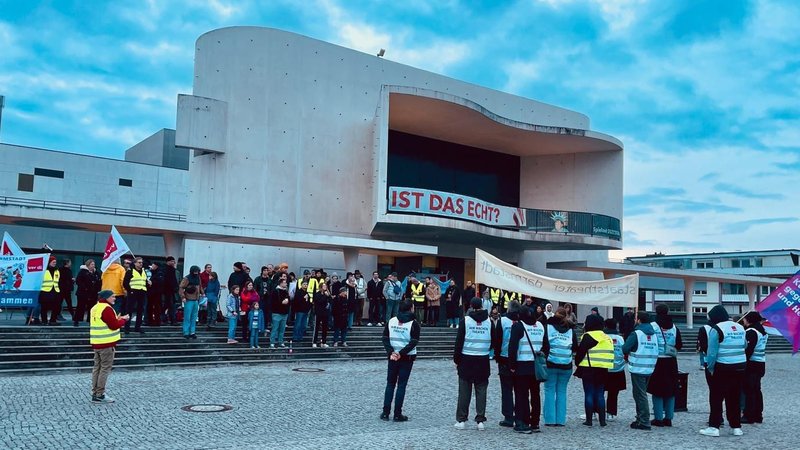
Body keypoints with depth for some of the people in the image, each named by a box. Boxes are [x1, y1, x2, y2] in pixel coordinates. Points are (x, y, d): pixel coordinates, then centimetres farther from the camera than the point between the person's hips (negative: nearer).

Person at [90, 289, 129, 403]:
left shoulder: (95, 308, 14)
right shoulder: (107, 309, -16)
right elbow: (114, 325, -19)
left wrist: (117, 319, 12)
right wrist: (124, 320, -3)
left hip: (96, 343, 9)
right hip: (107, 344, -9)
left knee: (97, 367, 13)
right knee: (105, 368, -4)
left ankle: (95, 393, 17)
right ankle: (100, 395, -3)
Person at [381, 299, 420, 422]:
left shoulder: (391, 321, 3)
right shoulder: (414, 323, -8)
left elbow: (385, 338, -1)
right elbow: (414, 342, -15)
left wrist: (391, 352, -6)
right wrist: (401, 353, -14)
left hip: (393, 357, 3)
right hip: (407, 358, -3)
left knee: (390, 384, 12)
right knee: (401, 385, 2)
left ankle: (385, 413, 10)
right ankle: (397, 414, 2)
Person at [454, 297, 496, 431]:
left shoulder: (465, 320, -6)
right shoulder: (489, 321, 1)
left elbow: (459, 341, -6)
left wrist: (456, 359, 2)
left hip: (466, 360, -2)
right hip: (483, 361, 2)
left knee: (464, 390, 6)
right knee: (481, 391, 8)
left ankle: (461, 420, 9)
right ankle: (480, 420, 9)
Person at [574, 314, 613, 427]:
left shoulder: (588, 336, -11)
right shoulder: (607, 337, 11)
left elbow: (580, 351, -12)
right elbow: (610, 354, 15)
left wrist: (577, 362, 3)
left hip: (589, 369, -6)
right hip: (603, 370, 6)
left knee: (589, 394, 1)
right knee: (600, 394, 11)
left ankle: (589, 419, 3)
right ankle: (602, 420, 11)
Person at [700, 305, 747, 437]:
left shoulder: (716, 329, -11)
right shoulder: (740, 327, 9)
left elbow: (712, 352, -13)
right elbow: (745, 346, 18)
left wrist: (710, 368, -2)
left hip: (723, 367, -6)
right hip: (740, 366, 6)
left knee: (716, 397, 2)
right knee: (734, 398, 15)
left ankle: (714, 427, 1)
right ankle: (736, 427, 19)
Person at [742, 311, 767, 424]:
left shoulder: (751, 332, -16)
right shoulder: (762, 331, 13)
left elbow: (748, 349, -22)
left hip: (751, 364, -9)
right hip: (761, 364, 9)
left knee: (749, 390, -4)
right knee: (757, 390, 15)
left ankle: (749, 416, -1)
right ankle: (758, 415, 21)